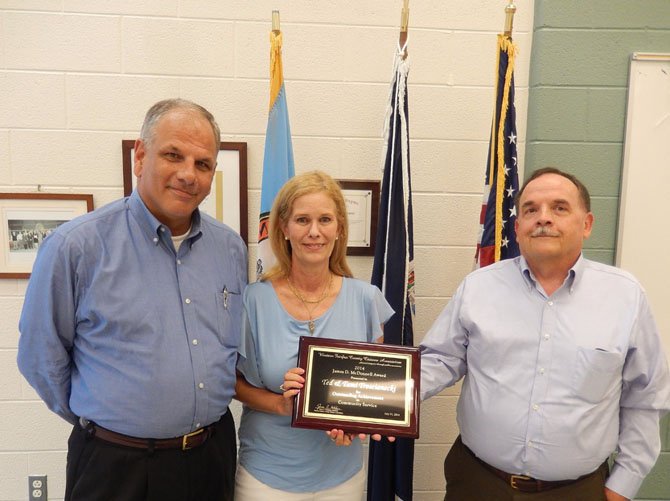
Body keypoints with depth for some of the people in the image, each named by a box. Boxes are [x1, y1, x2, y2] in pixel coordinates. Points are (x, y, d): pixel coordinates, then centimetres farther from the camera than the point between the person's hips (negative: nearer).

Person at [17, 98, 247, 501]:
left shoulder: (231, 248, -1)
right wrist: (99, 421, 2)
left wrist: (204, 412, 8)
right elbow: (41, 357, -6)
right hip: (115, 465, -3)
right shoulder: (77, 246, -14)